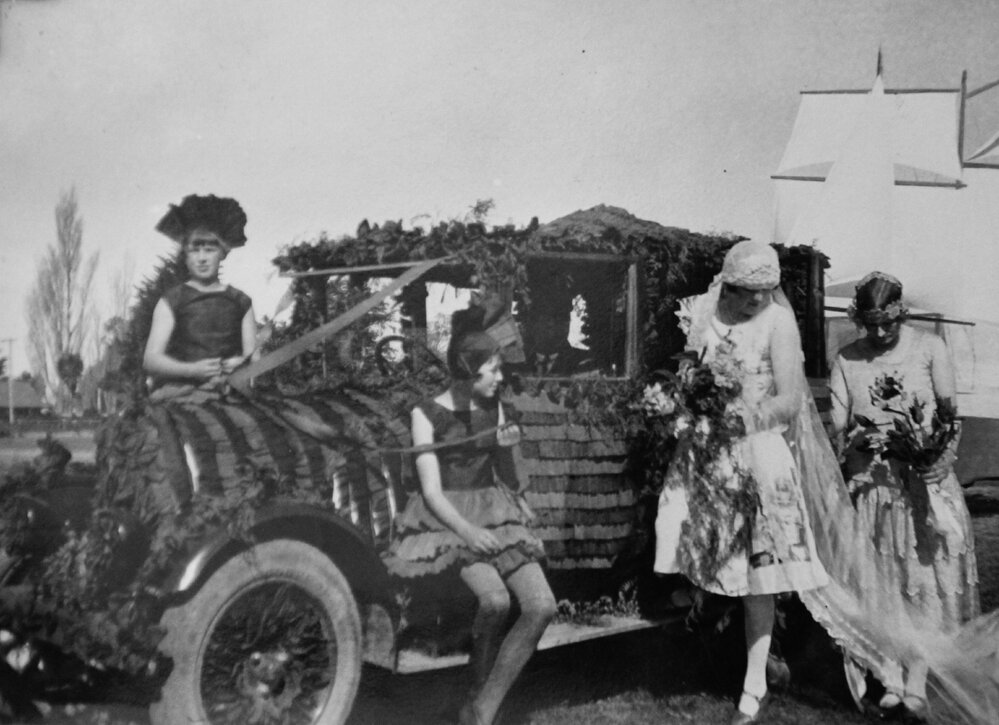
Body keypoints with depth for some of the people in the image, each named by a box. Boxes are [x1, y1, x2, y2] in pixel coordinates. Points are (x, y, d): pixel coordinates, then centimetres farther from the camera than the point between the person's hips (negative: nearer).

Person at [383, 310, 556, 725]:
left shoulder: (494, 409, 9)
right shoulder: (427, 415, -4)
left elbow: (511, 481, 12)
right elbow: (432, 490, -11)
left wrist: (507, 448, -9)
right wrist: (466, 530, -26)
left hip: (496, 518, 5)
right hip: (448, 520, -5)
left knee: (542, 605, -17)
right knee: (495, 600, -31)